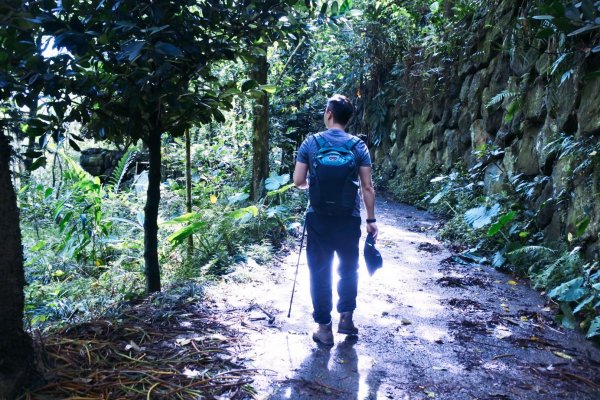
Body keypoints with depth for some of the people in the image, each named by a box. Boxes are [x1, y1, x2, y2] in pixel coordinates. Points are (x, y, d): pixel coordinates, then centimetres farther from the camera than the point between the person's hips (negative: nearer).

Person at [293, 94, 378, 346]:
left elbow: (298, 181, -4)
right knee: (349, 268, 20)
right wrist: (371, 219, 3)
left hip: (318, 218, 0)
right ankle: (346, 318, 23)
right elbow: (367, 187, -4)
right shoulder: (358, 146, -2)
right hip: (349, 218, 1)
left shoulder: (311, 143, -3)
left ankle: (324, 328, 11)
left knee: (320, 271, 8)